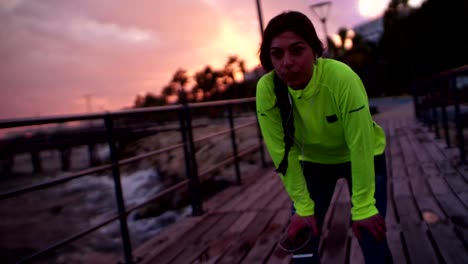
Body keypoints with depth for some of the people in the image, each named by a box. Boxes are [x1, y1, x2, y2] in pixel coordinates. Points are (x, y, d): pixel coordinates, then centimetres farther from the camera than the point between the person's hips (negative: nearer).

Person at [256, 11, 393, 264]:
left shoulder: (342, 78, -34)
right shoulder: (266, 89, -26)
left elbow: (360, 146, -28)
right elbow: (283, 152, -19)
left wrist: (363, 207, -24)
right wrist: (303, 207, -17)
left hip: (362, 158, -2)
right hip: (314, 162, 2)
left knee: (373, 244, -7)